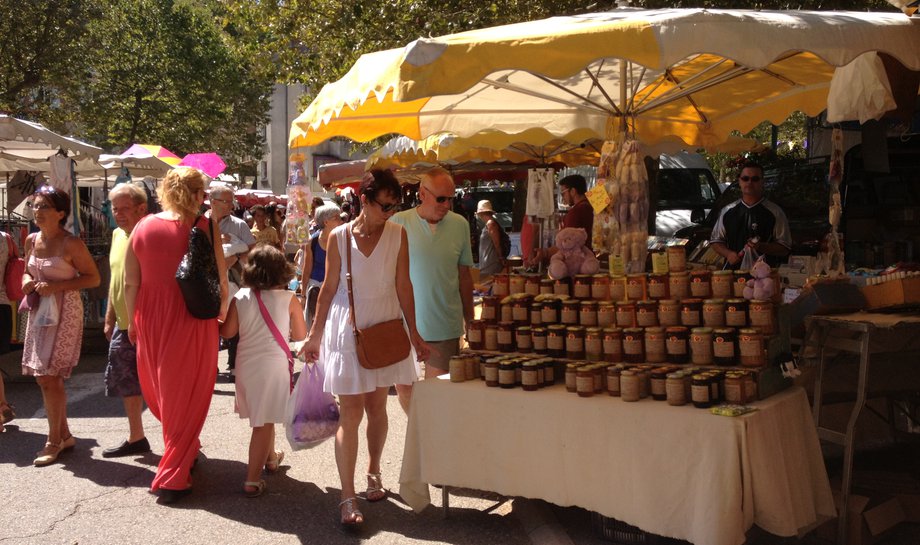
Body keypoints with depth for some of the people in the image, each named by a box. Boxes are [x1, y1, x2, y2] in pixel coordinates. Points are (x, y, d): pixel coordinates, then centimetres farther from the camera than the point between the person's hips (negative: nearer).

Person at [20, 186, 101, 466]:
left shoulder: (71, 243, -12)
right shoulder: (31, 240, 8)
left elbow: (93, 278, -11)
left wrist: (57, 286, -20)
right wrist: (27, 282, -1)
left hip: (64, 312, -7)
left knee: (48, 377, -8)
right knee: (47, 378, 11)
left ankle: (54, 441, 5)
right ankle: (64, 435, 24)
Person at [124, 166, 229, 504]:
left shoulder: (144, 226, -2)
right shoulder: (206, 227, -11)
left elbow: (130, 283, 1)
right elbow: (220, 275, -6)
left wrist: (132, 321, 13)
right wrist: (223, 307, 12)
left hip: (151, 318, 3)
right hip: (193, 318, -3)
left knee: (160, 388, 23)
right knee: (186, 394, 7)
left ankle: (182, 447, 44)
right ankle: (172, 477, 11)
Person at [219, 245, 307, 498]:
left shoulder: (241, 298, -1)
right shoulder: (289, 300, -7)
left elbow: (227, 332, 0)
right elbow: (301, 335, 1)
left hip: (246, 364, 4)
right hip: (274, 363, -4)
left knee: (263, 418, 24)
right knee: (264, 423, 1)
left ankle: (270, 457, 45)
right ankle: (252, 481, 0)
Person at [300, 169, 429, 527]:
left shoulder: (397, 235, -2)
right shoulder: (339, 237, -5)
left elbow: (403, 286, 1)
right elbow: (328, 288, 1)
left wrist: (414, 334, 0)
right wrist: (315, 335, 3)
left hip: (385, 328, 2)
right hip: (346, 329, -2)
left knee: (377, 406, 12)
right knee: (350, 412, -4)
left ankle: (373, 472, 34)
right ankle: (348, 497, 1)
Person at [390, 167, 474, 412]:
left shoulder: (460, 225, 2)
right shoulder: (398, 223, -4)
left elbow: (464, 276, 10)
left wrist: (470, 320, 12)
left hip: (445, 326, 0)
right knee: (403, 385, 12)